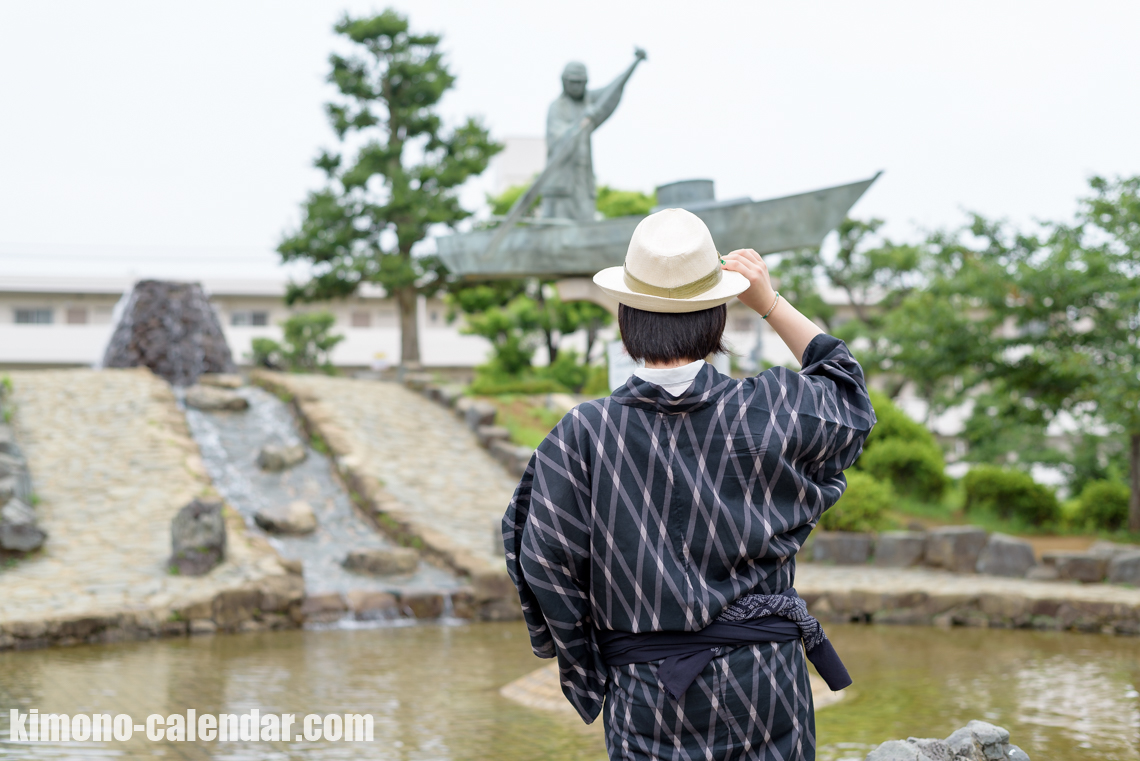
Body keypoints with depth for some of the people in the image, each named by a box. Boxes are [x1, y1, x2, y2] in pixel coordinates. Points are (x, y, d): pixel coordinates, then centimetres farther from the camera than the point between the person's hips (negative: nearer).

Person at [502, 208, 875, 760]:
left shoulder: (583, 435, -11)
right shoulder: (770, 410, -7)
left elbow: (545, 561, -7)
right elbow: (847, 394, 16)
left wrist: (586, 667, 7)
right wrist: (772, 304, 16)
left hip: (645, 688, 0)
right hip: (765, 675, 1)